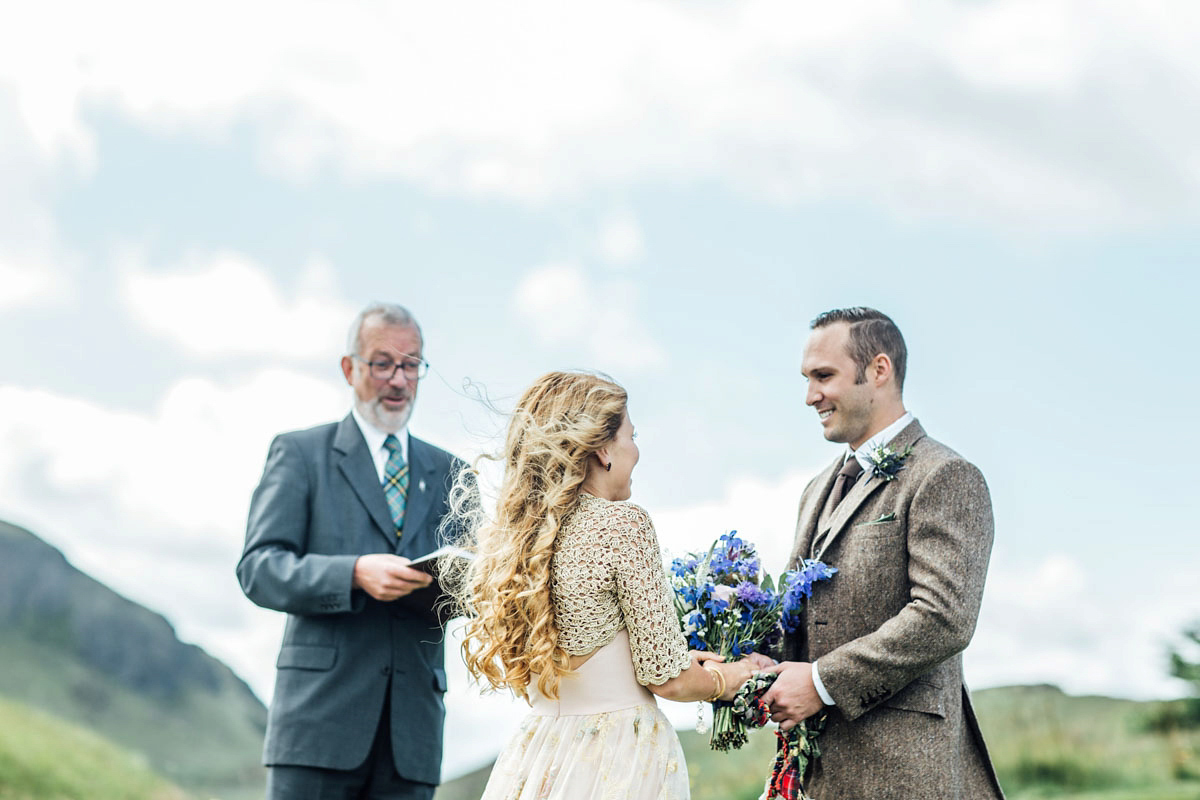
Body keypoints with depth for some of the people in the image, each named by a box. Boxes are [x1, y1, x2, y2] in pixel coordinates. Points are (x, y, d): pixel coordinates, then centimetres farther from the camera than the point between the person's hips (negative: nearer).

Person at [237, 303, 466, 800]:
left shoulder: (448, 473, 19)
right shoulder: (299, 453, 7)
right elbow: (258, 569, -4)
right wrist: (355, 573, -20)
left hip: (412, 725, 3)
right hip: (320, 712, -3)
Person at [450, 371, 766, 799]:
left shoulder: (510, 534, 3)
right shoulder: (622, 524, -15)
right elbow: (667, 679, -12)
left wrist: (691, 662, 24)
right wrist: (730, 677, 9)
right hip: (622, 762, -6)